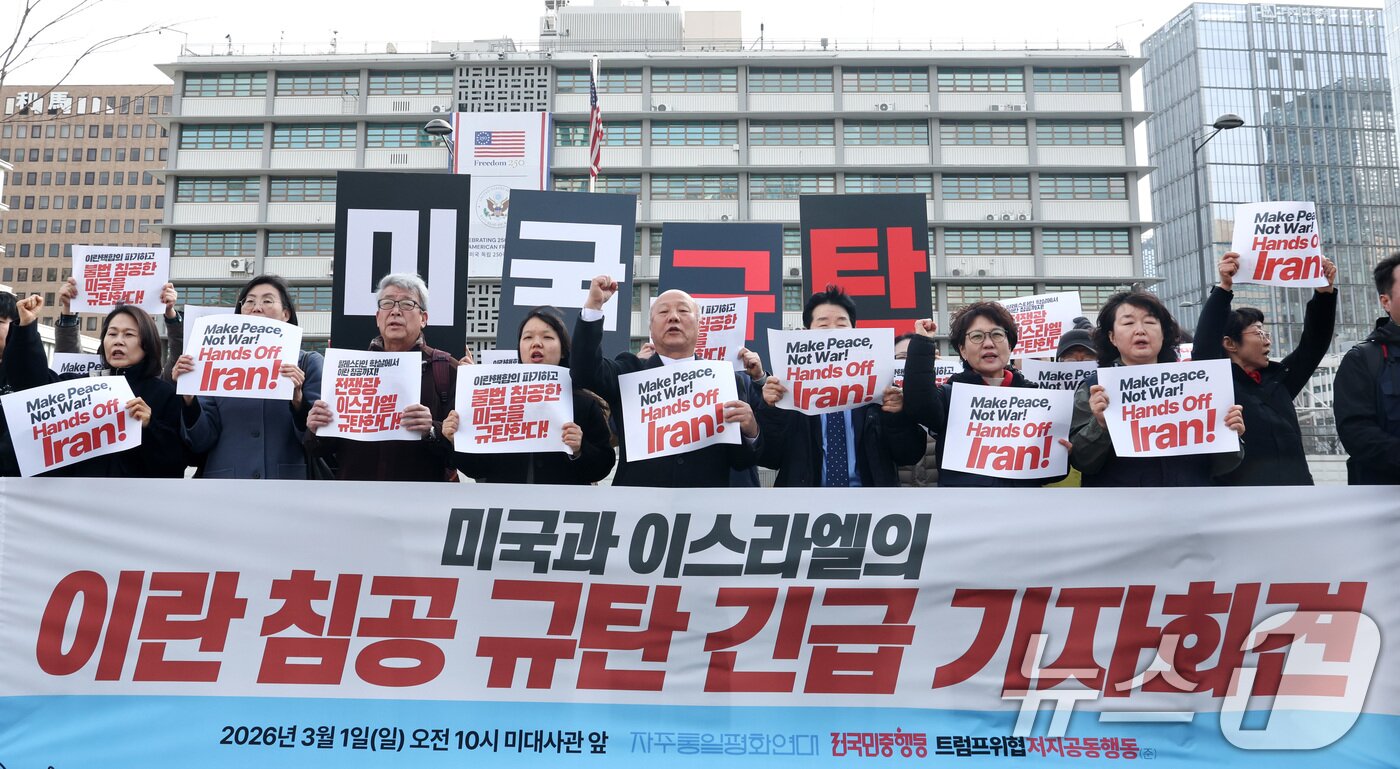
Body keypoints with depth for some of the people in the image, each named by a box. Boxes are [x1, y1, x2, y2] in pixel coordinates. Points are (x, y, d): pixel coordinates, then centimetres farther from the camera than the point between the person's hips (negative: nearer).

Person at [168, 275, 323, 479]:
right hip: (224, 475, 2)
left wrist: (297, 398, -22)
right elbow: (202, 441, 3)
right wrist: (189, 397, -12)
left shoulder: (308, 363, 1)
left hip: (287, 475, -2)